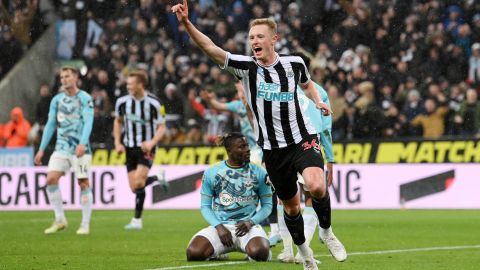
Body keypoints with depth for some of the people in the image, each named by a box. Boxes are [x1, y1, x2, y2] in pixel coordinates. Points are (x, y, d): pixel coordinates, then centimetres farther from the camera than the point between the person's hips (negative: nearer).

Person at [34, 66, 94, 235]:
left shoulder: (85, 99, -4)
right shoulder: (57, 100, 10)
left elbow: (88, 122, -13)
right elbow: (50, 124, 15)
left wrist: (82, 144, -28)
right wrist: (41, 149, 11)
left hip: (80, 149, -4)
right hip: (61, 147, 4)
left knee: (83, 183, -3)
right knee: (51, 179, -10)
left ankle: (85, 224, 5)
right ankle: (60, 220, 1)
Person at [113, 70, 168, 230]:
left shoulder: (154, 103, -14)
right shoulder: (122, 102, -3)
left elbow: (161, 127, -6)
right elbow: (118, 122, 15)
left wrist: (152, 142, -24)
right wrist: (118, 143, 4)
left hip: (146, 147, -4)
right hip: (129, 148, 5)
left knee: (138, 183, -18)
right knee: (134, 188, 1)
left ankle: (137, 220, -8)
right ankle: (158, 178, 31)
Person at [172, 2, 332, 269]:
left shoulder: (294, 63, -1)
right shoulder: (246, 66, -6)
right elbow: (212, 49, -20)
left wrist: (318, 101, 3)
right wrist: (187, 23, -33)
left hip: (303, 139, -1)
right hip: (273, 148, 1)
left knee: (316, 186, -28)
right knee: (291, 205, 11)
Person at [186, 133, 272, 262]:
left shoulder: (259, 172, 3)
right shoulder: (211, 172, 3)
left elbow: (267, 205, 8)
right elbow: (205, 206, 7)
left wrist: (250, 222, -10)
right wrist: (219, 226, -10)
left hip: (248, 226, -1)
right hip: (221, 225, 1)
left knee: (259, 253, -34)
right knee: (193, 253, -25)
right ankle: (215, 252, 12)